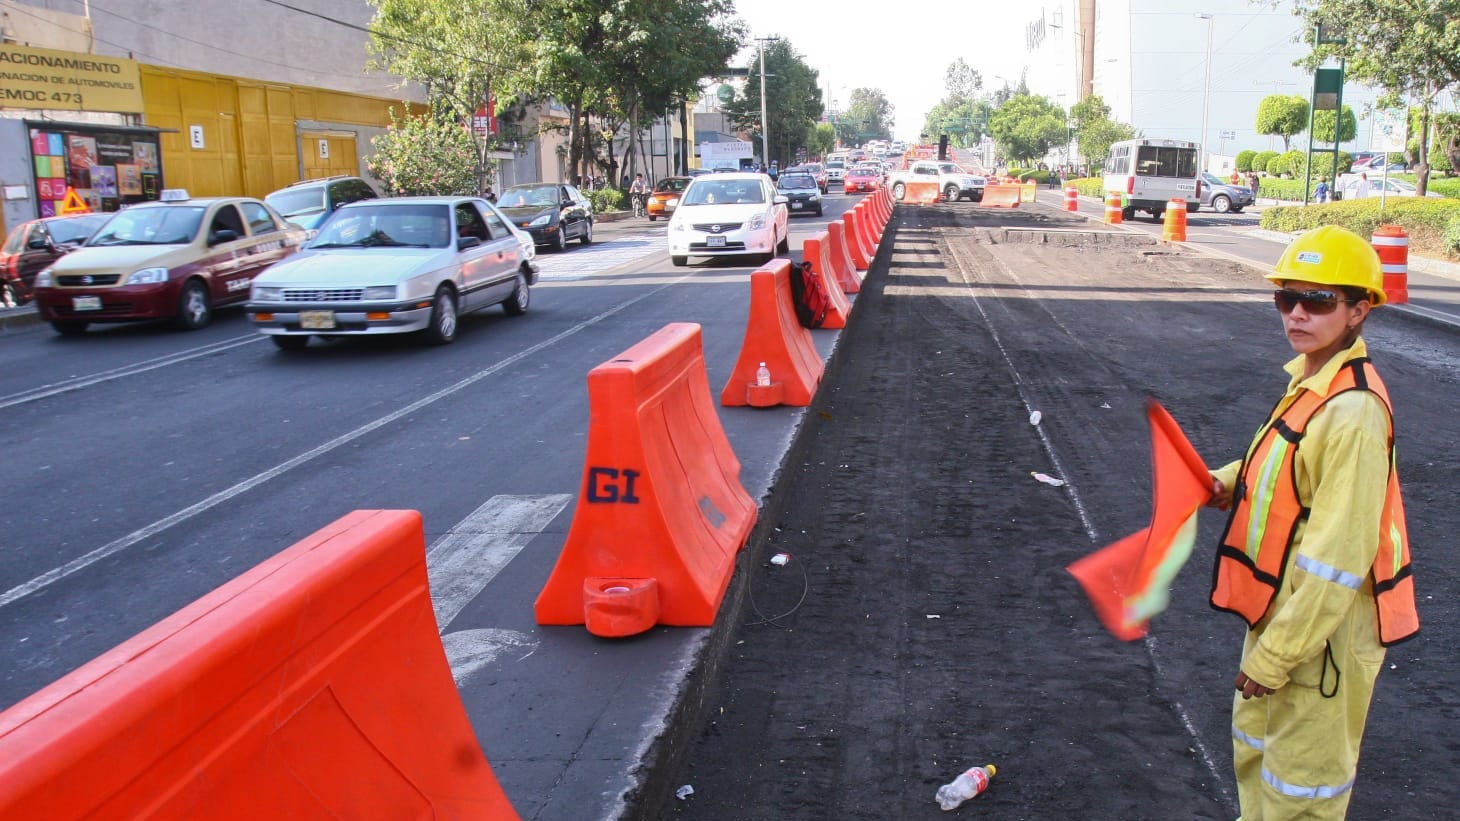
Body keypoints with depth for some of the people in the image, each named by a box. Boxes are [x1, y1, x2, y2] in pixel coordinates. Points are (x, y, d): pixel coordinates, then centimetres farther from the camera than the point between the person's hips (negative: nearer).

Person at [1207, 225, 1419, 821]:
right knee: (1256, 749, 29)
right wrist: (1230, 484, -1)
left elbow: (1338, 560, -27)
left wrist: (1274, 656, -22)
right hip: (1280, 609, 9)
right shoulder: (1309, 381, 1)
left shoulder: (1353, 413, -27)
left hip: (1322, 631, -9)